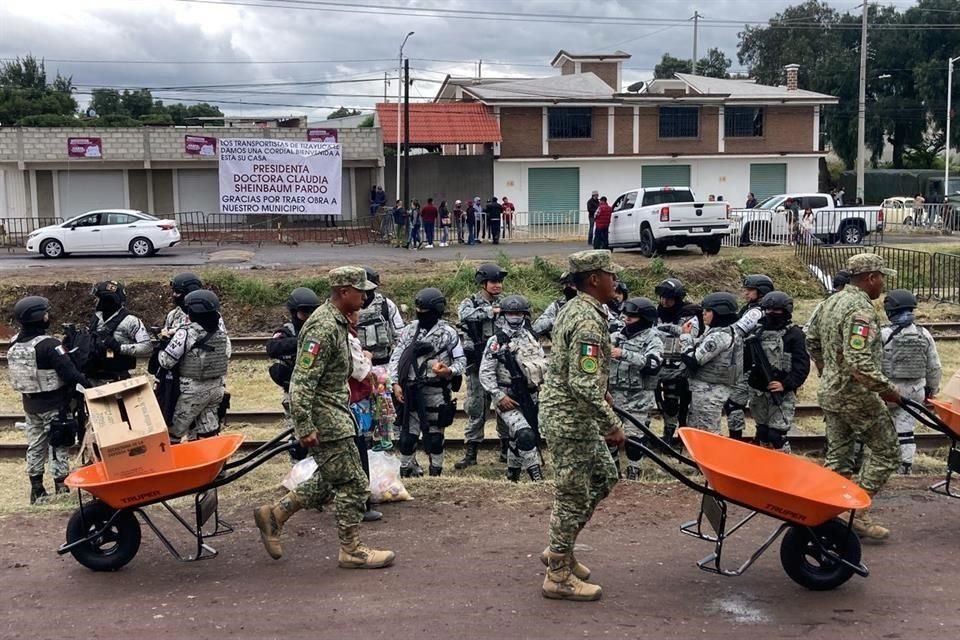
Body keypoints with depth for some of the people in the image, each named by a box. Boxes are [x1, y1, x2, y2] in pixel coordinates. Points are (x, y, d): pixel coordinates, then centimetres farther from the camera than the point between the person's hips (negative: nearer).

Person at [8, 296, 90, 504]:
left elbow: (16, 373, 11)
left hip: (30, 403, 7)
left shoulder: (14, 344, 1)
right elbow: (70, 373, -24)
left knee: (35, 445, 15)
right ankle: (61, 488, 7)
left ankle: (37, 491, 22)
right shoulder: (49, 345, -22)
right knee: (59, 446, 4)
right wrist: (89, 385, -12)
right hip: (53, 404, -7)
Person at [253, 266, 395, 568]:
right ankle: (351, 550, 11)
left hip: (336, 415, 10)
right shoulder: (324, 328, -21)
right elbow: (302, 382, -24)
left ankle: (274, 514, 25)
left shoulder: (337, 322, 11)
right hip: (326, 420, -10)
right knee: (353, 485, -1)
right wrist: (305, 427, -25)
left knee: (330, 481, 18)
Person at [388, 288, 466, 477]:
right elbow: (396, 357, 9)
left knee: (434, 437, 4)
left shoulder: (448, 333, -2)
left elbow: (461, 360, 1)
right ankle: (407, 472, 16)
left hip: (436, 392, -3)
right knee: (407, 435, 4)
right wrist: (395, 383, -1)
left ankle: (435, 473, 16)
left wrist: (449, 371, -20)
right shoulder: (410, 330, 9)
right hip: (410, 391, 3)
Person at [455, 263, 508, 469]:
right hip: (478, 365, -2)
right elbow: (465, 316, -20)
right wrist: (490, 311, -20)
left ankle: (506, 450, 20)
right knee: (475, 409, 2)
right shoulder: (470, 303, 3)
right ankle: (471, 452, 9)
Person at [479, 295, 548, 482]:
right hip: (508, 399, -6)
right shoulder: (496, 341, -7)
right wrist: (499, 396, -17)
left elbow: (544, 364, 20)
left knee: (517, 439, 16)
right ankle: (537, 477, -16)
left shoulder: (531, 338, 9)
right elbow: (485, 373, -10)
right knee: (525, 435, -22)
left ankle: (512, 475, 34)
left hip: (530, 398, 6)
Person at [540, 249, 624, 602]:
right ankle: (559, 576, 13)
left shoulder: (574, 309, 10)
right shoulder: (589, 321, -22)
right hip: (570, 419, -10)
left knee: (603, 477, 20)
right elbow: (584, 385, -27)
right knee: (574, 495, 0)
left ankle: (559, 550, 28)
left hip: (568, 412, 10)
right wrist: (612, 424, -22)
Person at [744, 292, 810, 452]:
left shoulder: (794, 334, -4)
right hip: (758, 392, 6)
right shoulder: (757, 332, 13)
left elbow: (802, 365, -11)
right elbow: (746, 361, 17)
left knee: (777, 435, -13)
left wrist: (786, 384, -20)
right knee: (762, 433, 14)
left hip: (782, 393, -6)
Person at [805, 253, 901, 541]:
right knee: (886, 451, 4)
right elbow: (860, 364, -29)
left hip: (830, 392, 9)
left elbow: (812, 341, 20)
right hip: (856, 395, -9)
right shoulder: (862, 310, -21)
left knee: (838, 455, 15)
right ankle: (859, 513, 4)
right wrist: (888, 389, -18)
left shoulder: (832, 301, 9)